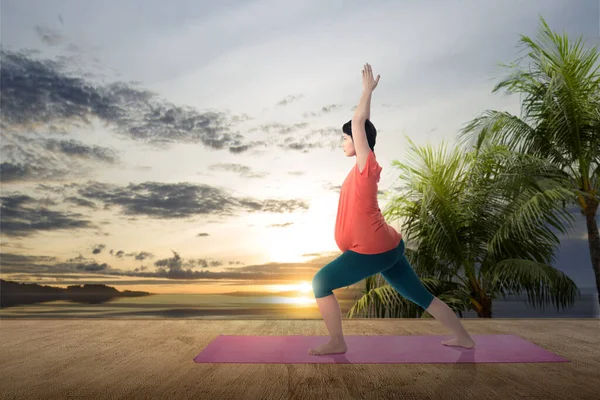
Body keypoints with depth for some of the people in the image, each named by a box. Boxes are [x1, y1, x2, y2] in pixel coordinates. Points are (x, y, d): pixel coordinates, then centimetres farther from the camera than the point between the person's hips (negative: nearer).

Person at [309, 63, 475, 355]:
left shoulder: (367, 165, -12)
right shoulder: (364, 168, 9)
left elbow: (358, 122, -13)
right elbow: (361, 124, 17)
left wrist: (368, 89, -2)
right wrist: (368, 90, 23)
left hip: (374, 251, -10)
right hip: (388, 246, 10)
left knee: (321, 283, -2)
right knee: (421, 295, 18)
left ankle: (336, 343, 6)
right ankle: (463, 338, 29)